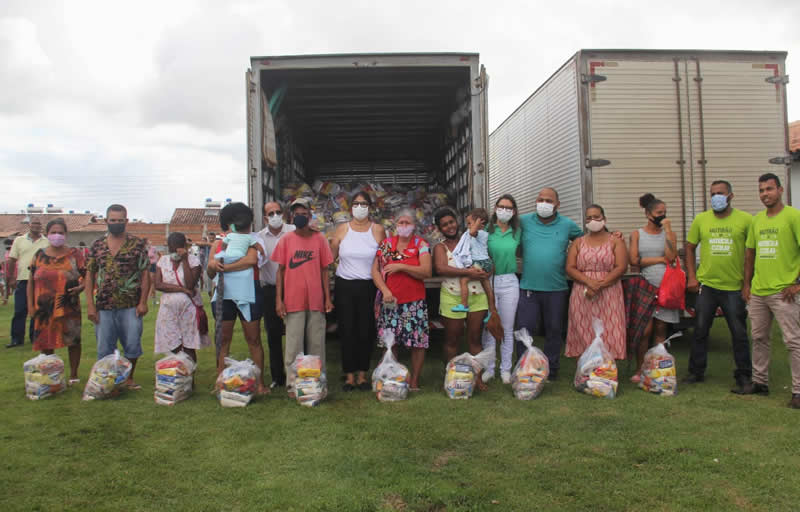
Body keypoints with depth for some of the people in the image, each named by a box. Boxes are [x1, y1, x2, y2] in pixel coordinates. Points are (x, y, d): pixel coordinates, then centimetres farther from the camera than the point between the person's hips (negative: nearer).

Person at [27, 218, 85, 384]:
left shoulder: (74, 254, 2)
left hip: (69, 307, -2)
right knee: (45, 343, 9)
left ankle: (73, 375, 15)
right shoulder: (39, 256, 7)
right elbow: (31, 282, 11)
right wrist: (30, 305, 5)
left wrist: (81, 286, -19)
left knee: (73, 340, 2)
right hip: (45, 308, 2)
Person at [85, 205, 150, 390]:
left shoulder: (138, 244, 0)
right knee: (104, 348, 8)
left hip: (131, 306, -2)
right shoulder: (97, 245, 8)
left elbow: (145, 274, -2)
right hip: (104, 306, 2)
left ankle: (130, 378, 20)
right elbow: (90, 275, 8)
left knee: (132, 344, 2)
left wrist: (143, 302, -8)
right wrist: (90, 305, 0)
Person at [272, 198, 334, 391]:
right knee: (293, 344, 2)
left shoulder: (319, 238, 5)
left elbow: (324, 270, 7)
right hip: (293, 300, -1)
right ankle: (293, 384, 12)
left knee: (316, 343, 7)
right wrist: (278, 300, -2)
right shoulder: (286, 240, 3)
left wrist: (328, 298, 3)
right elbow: (280, 271, 4)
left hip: (316, 300, 1)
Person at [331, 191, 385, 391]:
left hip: (368, 287, 0)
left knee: (366, 331, 4)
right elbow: (330, 257, 5)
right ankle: (349, 375, 14)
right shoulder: (342, 229, 4)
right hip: (344, 286, 1)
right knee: (347, 331, 3)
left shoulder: (378, 230, 2)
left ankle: (362, 374, 18)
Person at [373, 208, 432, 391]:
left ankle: (414, 381, 13)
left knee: (418, 342, -1)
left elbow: (426, 272, -10)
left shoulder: (421, 245, 2)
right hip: (390, 301, 2)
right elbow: (375, 270, 5)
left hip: (415, 302, -1)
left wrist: (400, 266, -15)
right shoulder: (386, 244, 9)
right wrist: (385, 290, -8)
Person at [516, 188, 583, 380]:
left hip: (556, 289, 1)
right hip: (528, 287, 0)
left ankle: (551, 368, 25)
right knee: (524, 329, 0)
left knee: (554, 330, 11)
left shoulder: (568, 225, 4)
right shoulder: (524, 221, 2)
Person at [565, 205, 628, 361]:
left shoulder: (615, 241, 9)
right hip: (582, 297, 2)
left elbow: (621, 267, -3)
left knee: (608, 336, -5)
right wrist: (589, 282, -13)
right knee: (583, 336, -2)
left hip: (608, 294, -1)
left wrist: (600, 285, -15)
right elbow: (570, 268, 4)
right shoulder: (578, 243, 14)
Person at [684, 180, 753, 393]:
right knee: (700, 331, 8)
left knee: (739, 333, 4)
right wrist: (692, 277, 3)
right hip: (706, 285, 2)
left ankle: (744, 377, 16)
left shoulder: (745, 219, -1)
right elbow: (689, 247, 11)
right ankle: (696, 372, 21)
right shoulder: (701, 219, 5)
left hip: (734, 287, -2)